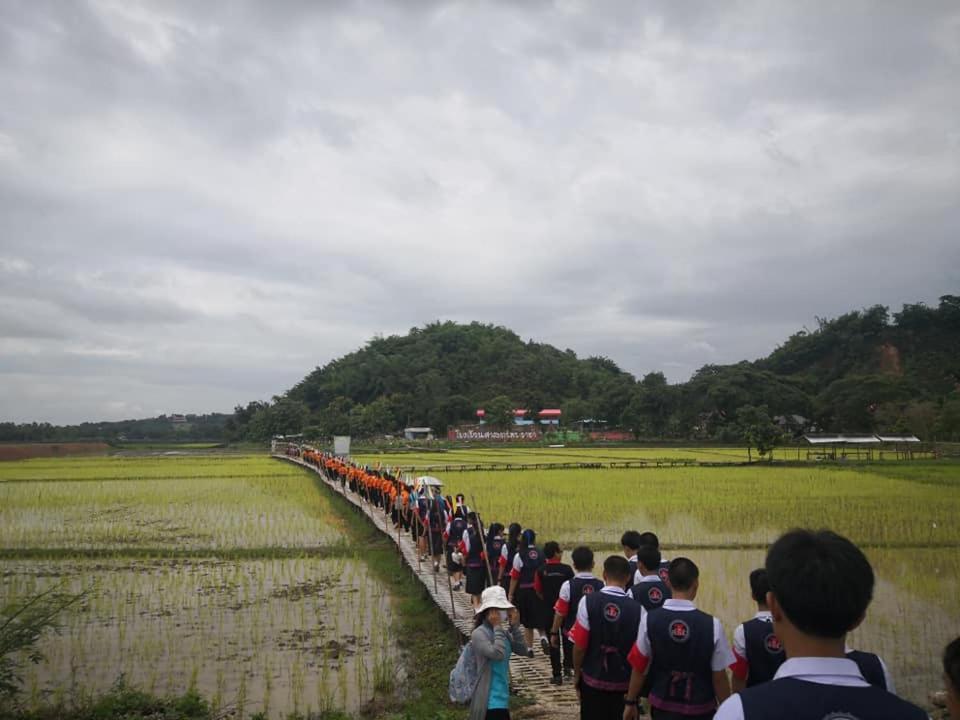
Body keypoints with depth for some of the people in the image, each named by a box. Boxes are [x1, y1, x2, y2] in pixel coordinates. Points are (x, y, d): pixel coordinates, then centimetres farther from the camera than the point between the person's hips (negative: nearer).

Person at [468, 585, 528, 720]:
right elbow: (498, 654, -28)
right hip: (490, 699, -9)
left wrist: (515, 626, -5)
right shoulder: (479, 634, -16)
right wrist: (497, 627, -21)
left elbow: (522, 650, 3)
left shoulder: (503, 632, 8)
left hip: (502, 696, 9)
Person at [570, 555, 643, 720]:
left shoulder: (588, 601, -14)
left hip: (593, 680, 0)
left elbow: (579, 645, -12)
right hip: (625, 683, 1)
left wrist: (576, 673, 5)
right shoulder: (637, 609, -12)